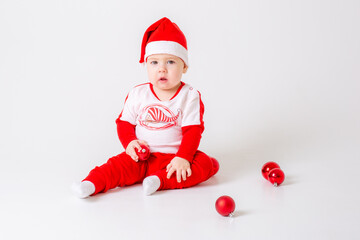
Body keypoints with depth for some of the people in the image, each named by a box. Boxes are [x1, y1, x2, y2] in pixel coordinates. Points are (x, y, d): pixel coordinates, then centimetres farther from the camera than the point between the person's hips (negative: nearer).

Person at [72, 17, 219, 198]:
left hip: (174, 158, -1)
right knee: (120, 164, -23)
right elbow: (124, 122, 8)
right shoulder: (137, 94, 3)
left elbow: (192, 130, -8)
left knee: (207, 164, -24)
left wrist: (183, 158, -21)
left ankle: (160, 180, -35)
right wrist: (129, 142, -13)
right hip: (142, 156, 1)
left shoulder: (190, 96, -4)